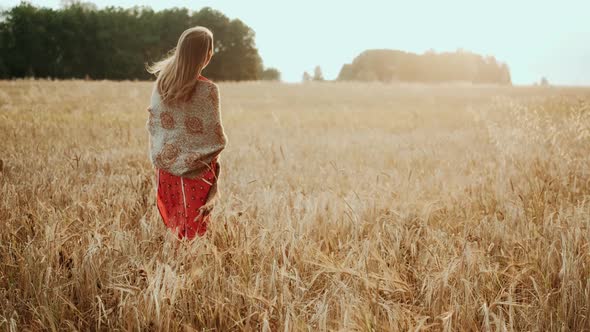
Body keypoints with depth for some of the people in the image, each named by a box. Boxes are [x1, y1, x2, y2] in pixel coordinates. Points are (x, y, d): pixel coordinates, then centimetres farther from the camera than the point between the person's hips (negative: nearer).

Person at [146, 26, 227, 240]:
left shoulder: (161, 82, -3)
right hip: (195, 171, -5)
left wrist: (160, 159, 16)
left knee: (172, 224, 16)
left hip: (165, 166, 5)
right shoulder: (207, 90, -18)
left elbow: (153, 125, 4)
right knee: (193, 228, 6)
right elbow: (216, 140, -13)